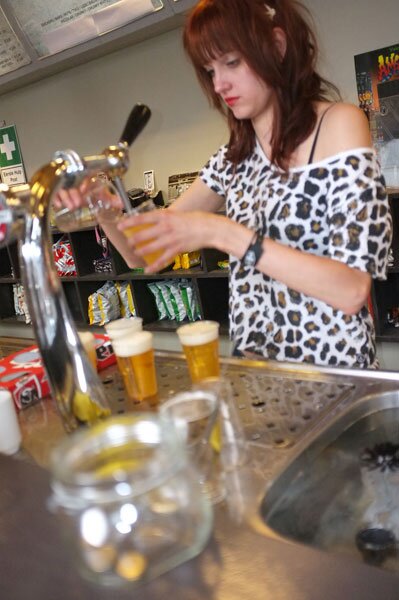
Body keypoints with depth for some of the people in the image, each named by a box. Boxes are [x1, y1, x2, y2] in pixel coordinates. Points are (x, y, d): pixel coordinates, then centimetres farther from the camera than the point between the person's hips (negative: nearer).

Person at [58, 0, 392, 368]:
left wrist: (223, 234, -21)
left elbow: (352, 290, -16)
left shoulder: (338, 124, -6)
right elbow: (145, 253, 12)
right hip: (254, 370, 5)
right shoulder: (233, 158, 8)